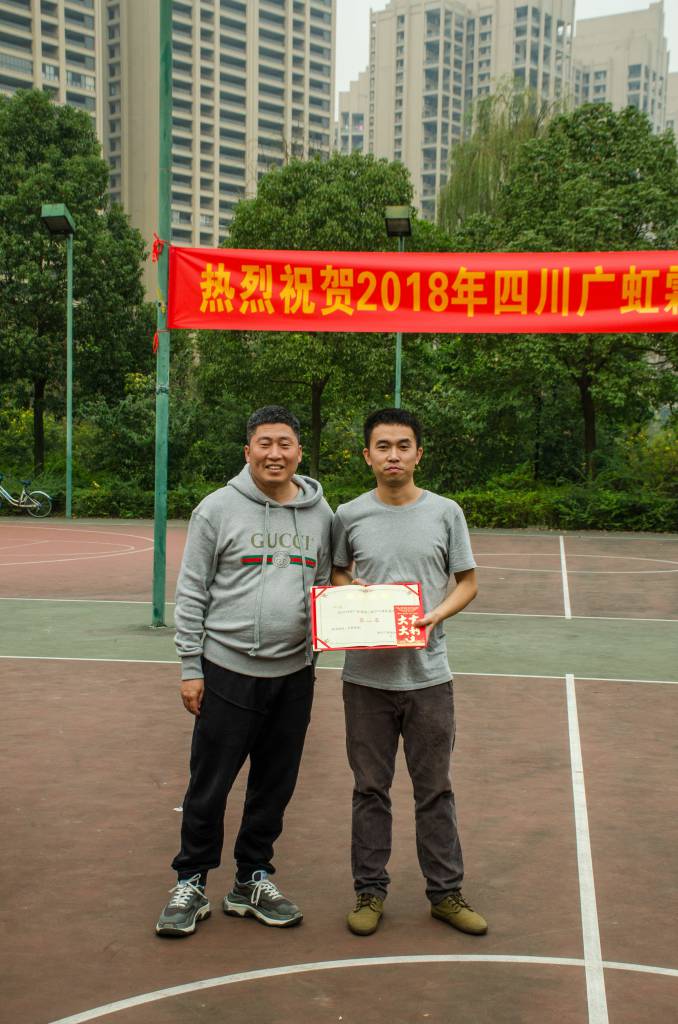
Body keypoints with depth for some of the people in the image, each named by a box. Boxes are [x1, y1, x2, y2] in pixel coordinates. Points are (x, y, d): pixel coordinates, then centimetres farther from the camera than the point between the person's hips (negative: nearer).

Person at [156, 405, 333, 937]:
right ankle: (191, 884, 21)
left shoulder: (320, 514, 7)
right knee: (209, 787, 3)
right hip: (227, 670, -3)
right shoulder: (218, 508, -4)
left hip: (294, 674, 4)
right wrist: (190, 667, -6)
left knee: (275, 786, 12)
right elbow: (191, 594, -3)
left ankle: (252, 882, 29)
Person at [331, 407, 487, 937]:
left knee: (435, 788, 10)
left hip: (429, 675, 0)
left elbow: (467, 582, 6)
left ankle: (446, 892, 24)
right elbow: (335, 575, 15)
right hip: (367, 675, 0)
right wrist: (350, 590, -7)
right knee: (371, 787, 10)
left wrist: (437, 614, -13)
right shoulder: (349, 515, 2)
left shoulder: (446, 512, 1)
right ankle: (370, 890, 24)